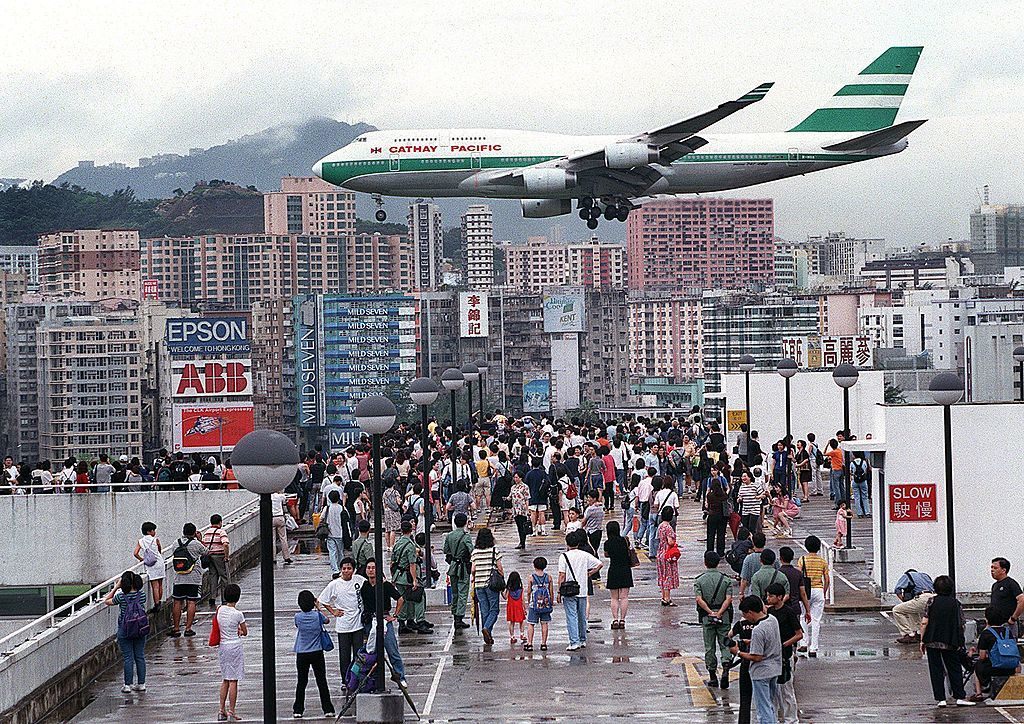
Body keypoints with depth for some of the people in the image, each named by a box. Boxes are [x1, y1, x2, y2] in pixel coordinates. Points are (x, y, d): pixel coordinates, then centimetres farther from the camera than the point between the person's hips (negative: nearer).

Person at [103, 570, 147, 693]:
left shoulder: (121, 596, -14)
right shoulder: (142, 595, -4)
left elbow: (107, 601, 3)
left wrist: (116, 587, 4)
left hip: (125, 631, -4)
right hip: (140, 630, 4)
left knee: (128, 658, 1)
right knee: (140, 657, 10)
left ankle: (128, 684, 3)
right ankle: (141, 683, 14)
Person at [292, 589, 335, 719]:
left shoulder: (298, 617, -8)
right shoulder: (317, 615, -8)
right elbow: (327, 621, 13)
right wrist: (318, 608, 21)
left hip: (302, 654, 0)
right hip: (317, 653, 0)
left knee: (301, 681, 9)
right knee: (321, 681, 3)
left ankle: (298, 710, 10)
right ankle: (328, 709, 2)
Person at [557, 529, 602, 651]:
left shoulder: (564, 556, -8)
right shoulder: (585, 555, 1)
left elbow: (562, 575, -10)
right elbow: (599, 564, 2)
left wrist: (559, 592, -3)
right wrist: (589, 573, 13)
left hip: (568, 592, -4)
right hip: (582, 591, 4)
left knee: (571, 617, -4)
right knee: (582, 617, 16)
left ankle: (574, 642, -11)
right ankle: (583, 640, 27)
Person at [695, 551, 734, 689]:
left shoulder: (699, 580, -2)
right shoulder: (726, 579, -1)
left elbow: (699, 599, -13)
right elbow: (728, 599, -11)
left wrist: (710, 612, -14)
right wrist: (719, 613, -14)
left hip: (706, 617, 0)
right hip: (724, 617, 0)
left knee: (709, 647, 8)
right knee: (725, 644, 7)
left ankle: (712, 676, 11)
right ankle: (725, 670, -15)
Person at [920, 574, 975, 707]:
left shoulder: (932, 602, -1)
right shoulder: (956, 604, 2)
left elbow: (924, 622, -5)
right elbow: (961, 625, 1)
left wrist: (922, 640, 3)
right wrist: (959, 643, 10)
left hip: (932, 641, -1)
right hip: (950, 643, 1)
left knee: (936, 670, 4)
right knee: (955, 669, 10)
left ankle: (940, 699, 2)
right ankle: (960, 697, 7)